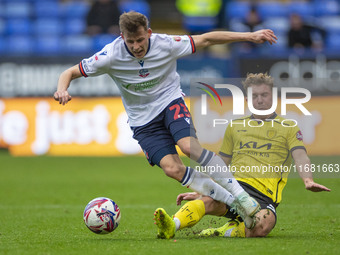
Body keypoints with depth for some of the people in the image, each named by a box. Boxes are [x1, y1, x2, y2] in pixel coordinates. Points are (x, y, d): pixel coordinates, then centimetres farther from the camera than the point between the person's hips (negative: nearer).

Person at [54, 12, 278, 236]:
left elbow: (207, 40, -7)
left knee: (189, 146, -31)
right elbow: (70, 73, -12)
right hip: (142, 119, 1)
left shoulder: (166, 44, -17)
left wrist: (250, 36, -7)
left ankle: (241, 195, -22)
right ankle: (233, 203, -10)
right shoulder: (111, 56, -19)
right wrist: (62, 91, -34)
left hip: (170, 102, -1)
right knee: (172, 169, -19)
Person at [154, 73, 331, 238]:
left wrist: (308, 180, -20)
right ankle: (171, 226, -55)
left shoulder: (288, 127, 17)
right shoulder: (235, 127, 26)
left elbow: (300, 157, 2)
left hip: (264, 194, -2)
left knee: (263, 226, -38)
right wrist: (199, 191, 21)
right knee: (207, 200, -34)